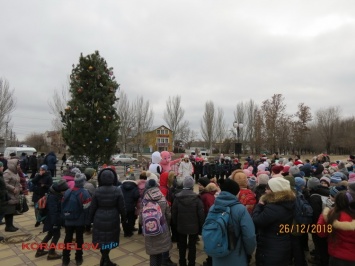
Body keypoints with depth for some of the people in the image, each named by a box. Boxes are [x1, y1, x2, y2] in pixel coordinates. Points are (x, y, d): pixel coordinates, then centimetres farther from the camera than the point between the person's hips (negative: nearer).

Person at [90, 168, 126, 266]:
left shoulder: (97, 191, -9)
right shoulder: (117, 190, -12)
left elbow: (93, 207, -1)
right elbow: (122, 207, -6)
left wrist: (91, 219, 13)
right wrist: (123, 218, 8)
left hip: (99, 219, 1)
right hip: (112, 219, -1)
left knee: (102, 239, 16)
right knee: (109, 239, 14)